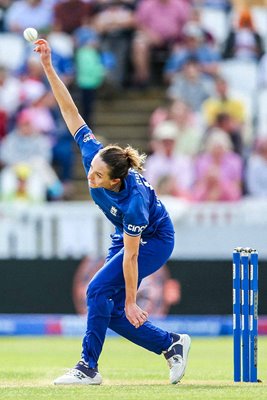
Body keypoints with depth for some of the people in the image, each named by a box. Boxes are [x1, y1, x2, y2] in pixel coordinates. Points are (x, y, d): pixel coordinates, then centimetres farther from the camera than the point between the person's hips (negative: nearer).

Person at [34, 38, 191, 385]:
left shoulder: (134, 200, -38)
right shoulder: (94, 154, -25)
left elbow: (130, 257, -32)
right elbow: (71, 113, -23)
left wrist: (131, 303, -25)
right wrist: (48, 67, -30)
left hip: (154, 242, -8)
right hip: (127, 237, 8)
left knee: (99, 290, -20)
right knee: (111, 314, 1)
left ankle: (89, 367, -10)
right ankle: (172, 344, 17)